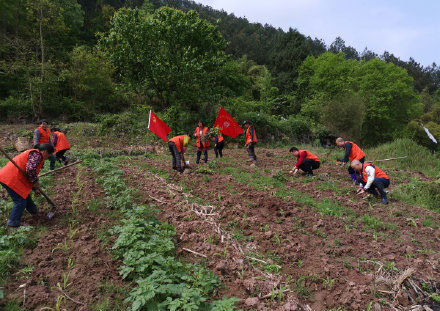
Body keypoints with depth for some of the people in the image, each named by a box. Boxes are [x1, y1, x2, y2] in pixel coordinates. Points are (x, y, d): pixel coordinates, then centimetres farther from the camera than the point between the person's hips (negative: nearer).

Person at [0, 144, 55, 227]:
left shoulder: (33, 154, 22)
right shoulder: (37, 154, -11)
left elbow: (31, 173, 30)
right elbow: (30, 169, -28)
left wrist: (35, 188, 31)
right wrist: (35, 182, -13)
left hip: (7, 176, 11)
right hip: (11, 179, -11)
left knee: (25, 194, 27)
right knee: (20, 201, -3)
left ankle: (33, 210, 45)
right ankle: (13, 223, 7)